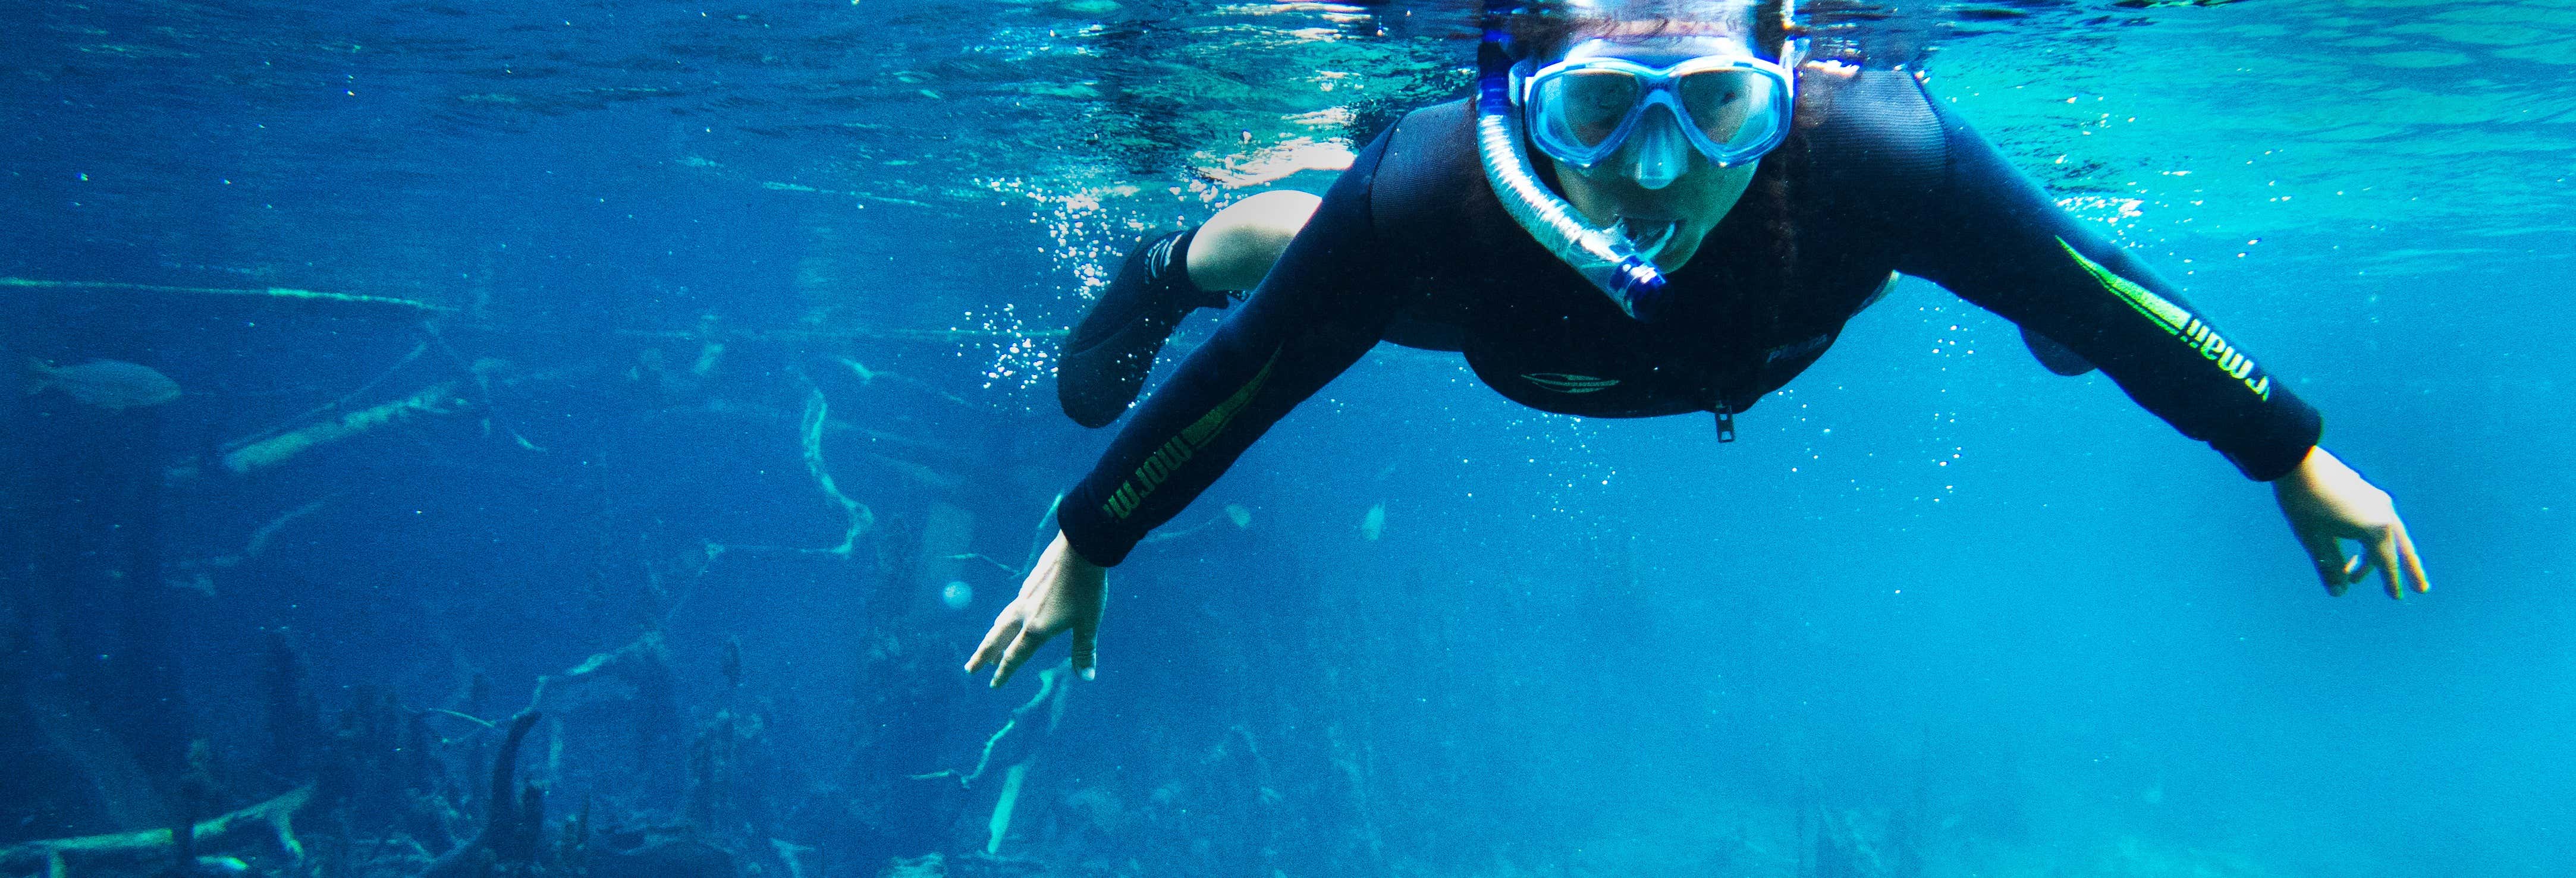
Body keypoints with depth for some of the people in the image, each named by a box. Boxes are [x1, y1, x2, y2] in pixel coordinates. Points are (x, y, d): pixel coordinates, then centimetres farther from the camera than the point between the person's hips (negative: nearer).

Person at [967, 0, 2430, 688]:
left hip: (1779, 295, 2)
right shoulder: (1427, 199, -48)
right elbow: (1241, 378, -31)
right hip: (1487, 293, -1)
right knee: (1292, 251, 29)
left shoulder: (1872, 155, -47)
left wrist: (2301, 461, -17)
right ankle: (1171, 262, 61)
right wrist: (1084, 545, -18)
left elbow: (2100, 290, -30)